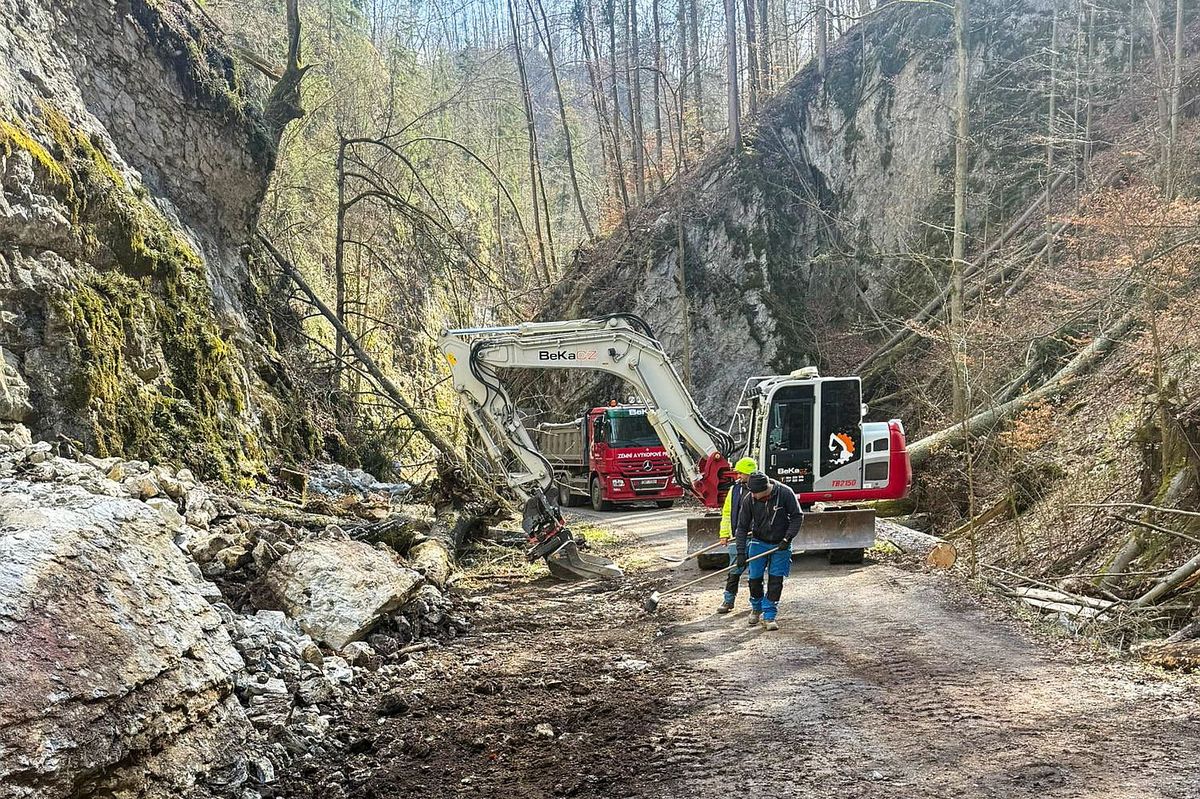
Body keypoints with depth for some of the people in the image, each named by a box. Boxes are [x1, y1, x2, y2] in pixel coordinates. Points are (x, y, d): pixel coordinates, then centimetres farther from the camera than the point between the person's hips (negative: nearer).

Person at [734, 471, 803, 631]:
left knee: (776, 580, -2)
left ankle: (769, 616, 8)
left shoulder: (785, 493, -20)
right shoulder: (749, 499, -15)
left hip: (780, 545, -1)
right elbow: (742, 527, -7)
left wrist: (787, 538, -16)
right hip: (758, 543, 1)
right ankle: (756, 609, 29)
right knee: (755, 578, 3)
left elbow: (797, 516, -9)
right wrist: (741, 552, -10)